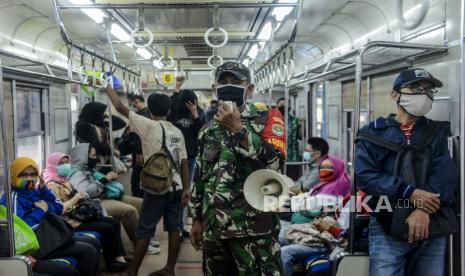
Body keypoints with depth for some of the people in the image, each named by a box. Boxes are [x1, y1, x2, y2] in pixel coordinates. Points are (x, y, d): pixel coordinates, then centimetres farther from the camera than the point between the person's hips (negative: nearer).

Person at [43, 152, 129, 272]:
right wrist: (76, 198, -16)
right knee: (108, 229, -18)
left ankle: (119, 256, 0)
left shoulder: (63, 180, 14)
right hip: (70, 221, -10)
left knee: (114, 222, 1)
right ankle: (110, 263, -3)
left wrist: (81, 196, 4)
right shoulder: (51, 185, -16)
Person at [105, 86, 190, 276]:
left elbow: (121, 108, -6)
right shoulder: (177, 132, 7)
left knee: (144, 231, 3)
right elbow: (184, 163, 6)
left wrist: (108, 88, 7)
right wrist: (186, 189, 10)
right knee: (173, 228, 12)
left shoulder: (149, 126, -9)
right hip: (175, 187, 6)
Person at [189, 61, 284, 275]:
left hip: (254, 228, -5)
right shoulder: (208, 130, 13)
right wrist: (196, 219, 17)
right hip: (213, 228, 5)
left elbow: (275, 163, -19)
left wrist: (239, 130, -22)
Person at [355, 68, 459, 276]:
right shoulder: (373, 132, 5)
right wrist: (409, 193, -18)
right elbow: (364, 174, -8)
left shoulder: (439, 132, 11)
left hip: (432, 226, 3)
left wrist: (423, 210, -20)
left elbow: (445, 174, -4)